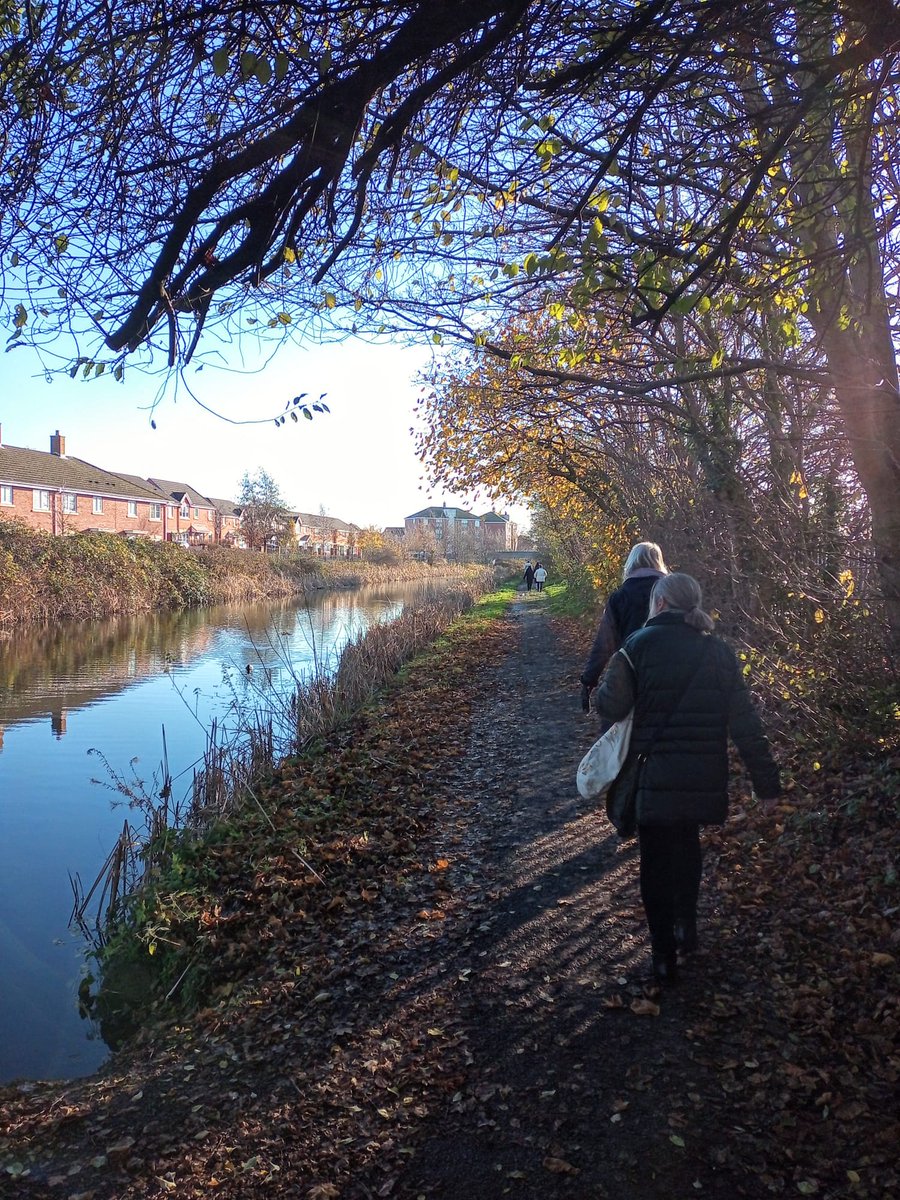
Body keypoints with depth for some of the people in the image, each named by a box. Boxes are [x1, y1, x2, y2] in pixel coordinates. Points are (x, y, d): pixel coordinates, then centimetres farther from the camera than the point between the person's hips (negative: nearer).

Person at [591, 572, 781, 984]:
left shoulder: (638, 645, -8)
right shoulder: (718, 651, 2)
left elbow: (612, 706, -13)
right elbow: (745, 723, 0)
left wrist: (598, 693, 10)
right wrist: (766, 783, 3)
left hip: (656, 776, -3)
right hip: (705, 778, 4)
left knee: (656, 863, 9)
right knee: (688, 846, 27)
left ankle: (665, 955, 16)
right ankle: (686, 928, 32)